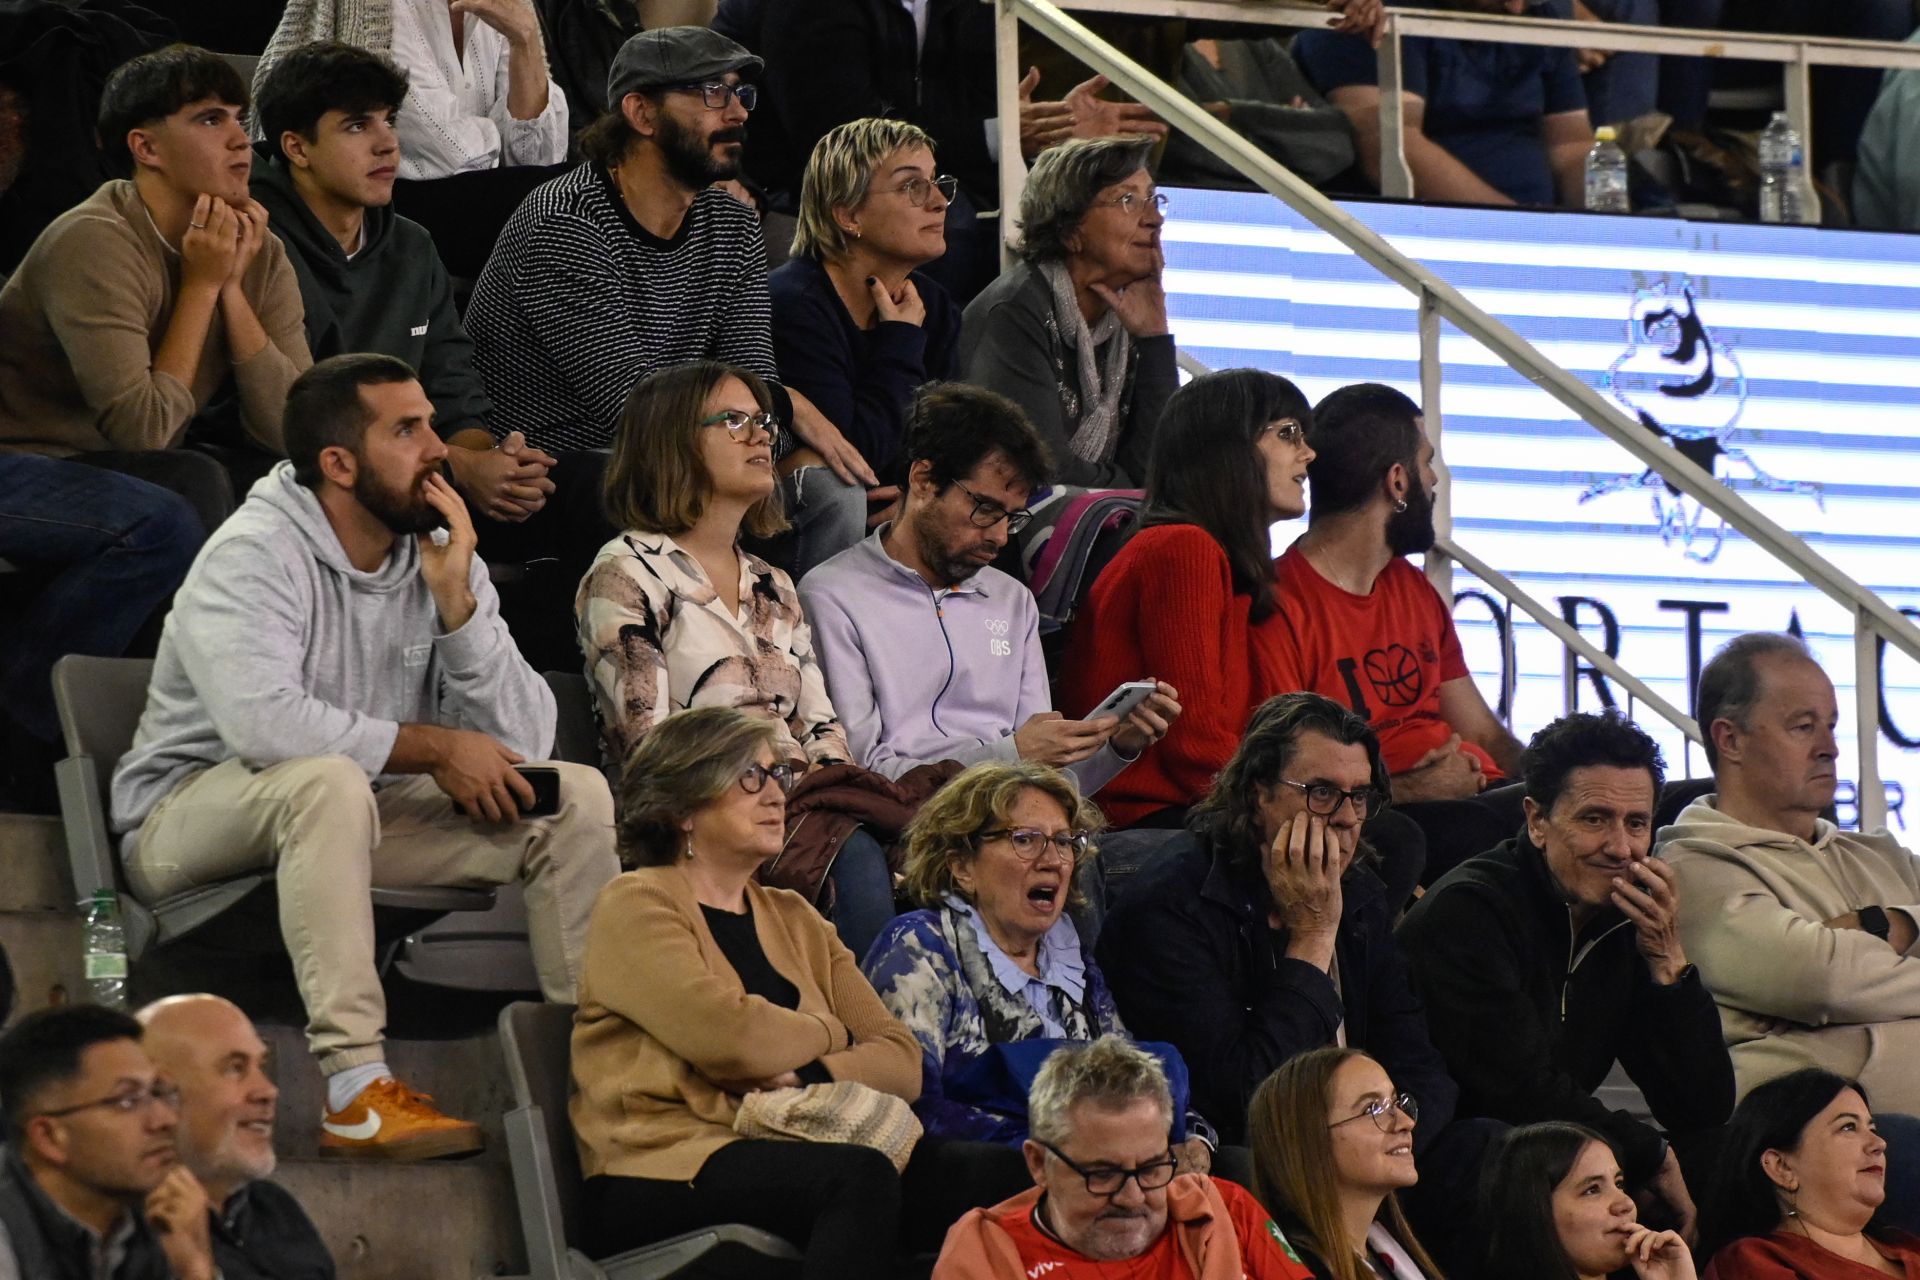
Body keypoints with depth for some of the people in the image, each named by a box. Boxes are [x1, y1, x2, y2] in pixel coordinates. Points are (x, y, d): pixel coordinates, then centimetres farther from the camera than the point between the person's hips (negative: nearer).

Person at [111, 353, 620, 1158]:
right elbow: (260, 720, -35)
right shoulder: (255, 556, -18)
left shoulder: (443, 559, 1)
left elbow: (521, 743, -7)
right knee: (329, 778, -39)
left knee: (578, 796, -7)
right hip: (190, 815, -7)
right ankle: (355, 1090, -43)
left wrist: (455, 599, -19)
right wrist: (431, 747, -24)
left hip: (359, 818, 7)